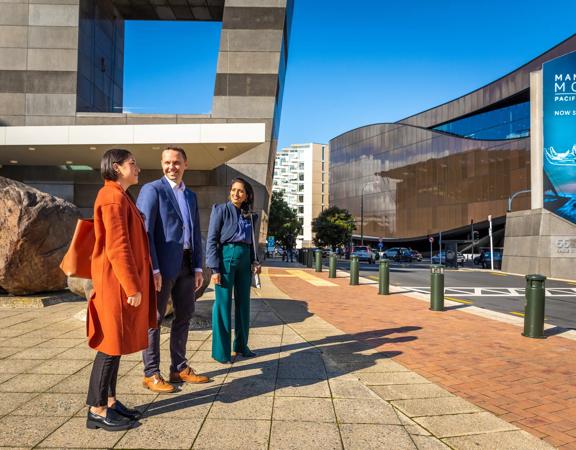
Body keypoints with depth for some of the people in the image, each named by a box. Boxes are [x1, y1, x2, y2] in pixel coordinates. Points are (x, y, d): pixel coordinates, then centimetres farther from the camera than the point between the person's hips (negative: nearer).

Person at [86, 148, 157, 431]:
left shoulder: (120, 197, 17)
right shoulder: (114, 197, -14)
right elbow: (117, 247, -21)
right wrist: (133, 287, -20)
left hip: (123, 282, 10)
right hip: (118, 284, -10)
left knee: (115, 343, 14)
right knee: (111, 345, -2)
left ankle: (109, 401, 23)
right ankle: (97, 410, 9)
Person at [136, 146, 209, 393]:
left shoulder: (191, 196, 15)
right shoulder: (152, 190, -5)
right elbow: (144, 231, -13)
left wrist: (198, 267, 8)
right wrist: (153, 269, -18)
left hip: (186, 265, 7)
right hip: (163, 264, -7)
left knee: (184, 316, 13)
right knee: (154, 319, 3)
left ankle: (180, 368, 26)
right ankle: (151, 374, 15)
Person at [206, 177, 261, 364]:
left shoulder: (249, 215, 12)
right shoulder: (221, 209, -3)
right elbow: (212, 240, -7)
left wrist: (254, 261, 3)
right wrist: (214, 269, -14)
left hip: (244, 260, 6)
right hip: (226, 258, -6)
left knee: (243, 303, 11)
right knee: (223, 304, 0)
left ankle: (241, 346, 25)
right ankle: (221, 351, 9)